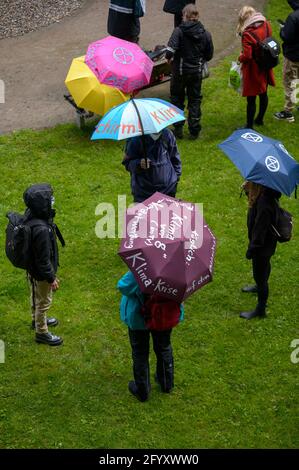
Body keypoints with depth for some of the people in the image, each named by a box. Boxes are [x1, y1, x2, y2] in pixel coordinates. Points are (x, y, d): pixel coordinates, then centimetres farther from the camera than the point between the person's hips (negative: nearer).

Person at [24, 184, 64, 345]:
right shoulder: (41, 230, -41)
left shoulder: (30, 214, -14)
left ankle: (37, 319, 56)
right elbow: (43, 259, -29)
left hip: (32, 266, 8)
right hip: (41, 272, -8)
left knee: (36, 295, 31)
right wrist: (51, 278, -15)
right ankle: (41, 333, 37)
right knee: (43, 301, 15)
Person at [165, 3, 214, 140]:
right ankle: (194, 130, 15)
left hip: (180, 72, -2)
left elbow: (170, 51, -24)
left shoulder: (179, 31, -16)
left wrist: (169, 58, -3)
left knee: (177, 99, 14)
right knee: (195, 100, 14)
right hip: (197, 72, 3)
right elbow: (209, 55, 2)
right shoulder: (205, 34, -4)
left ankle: (178, 129, 17)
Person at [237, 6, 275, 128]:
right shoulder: (266, 25, -6)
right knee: (263, 94, 23)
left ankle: (249, 126, 17)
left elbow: (247, 56, -28)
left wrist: (240, 58, -8)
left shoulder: (247, 34, -27)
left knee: (251, 99, 6)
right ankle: (260, 119, 41)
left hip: (253, 71, -7)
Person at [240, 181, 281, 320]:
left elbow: (260, 228, -32)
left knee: (260, 274, 6)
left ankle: (260, 310, 21)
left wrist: (252, 249, -23)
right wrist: (249, 190, -11)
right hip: (266, 241, 10)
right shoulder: (265, 193, -12)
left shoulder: (264, 201, -38)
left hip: (262, 244, -10)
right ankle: (260, 286, 62)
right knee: (264, 264, 34)